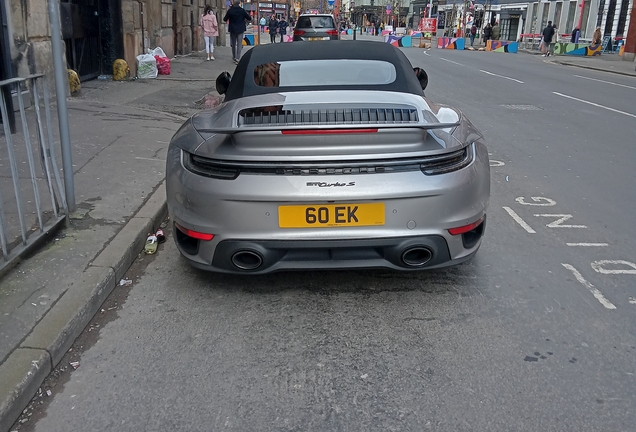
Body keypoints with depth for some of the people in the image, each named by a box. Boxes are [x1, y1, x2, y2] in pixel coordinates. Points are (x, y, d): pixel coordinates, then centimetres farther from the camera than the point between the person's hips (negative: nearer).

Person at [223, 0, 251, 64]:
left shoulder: (230, 10, -9)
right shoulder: (242, 10, -8)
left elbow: (225, 19, -3)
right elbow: (249, 18, -2)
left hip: (232, 29, 1)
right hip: (240, 29, -1)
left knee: (233, 44, 16)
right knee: (239, 44, 1)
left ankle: (234, 57, 26)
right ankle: (238, 59, -9)